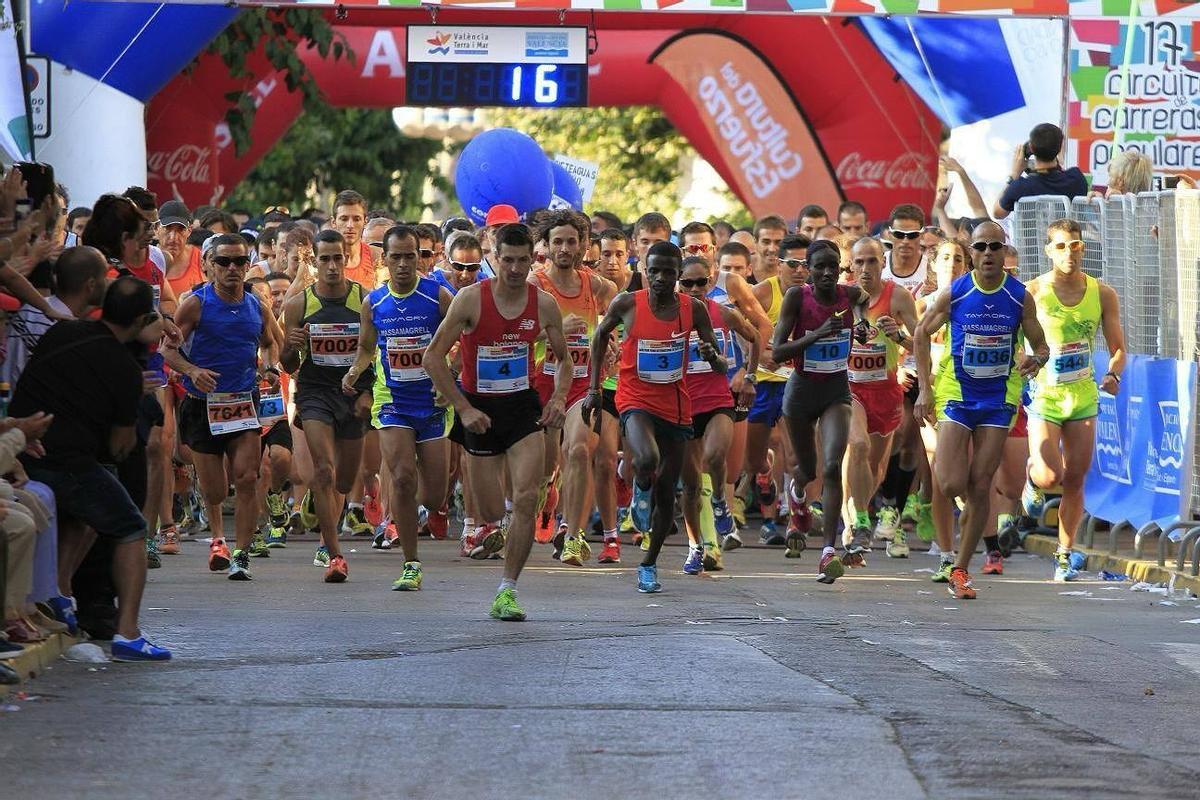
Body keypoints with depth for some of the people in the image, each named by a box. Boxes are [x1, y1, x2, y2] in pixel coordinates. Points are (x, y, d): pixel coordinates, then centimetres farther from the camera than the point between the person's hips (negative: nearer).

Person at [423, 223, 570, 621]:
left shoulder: (544, 305, -3)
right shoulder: (471, 299, -12)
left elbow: (564, 359, 13)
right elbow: (433, 357, -8)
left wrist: (559, 398, -5)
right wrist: (464, 408, -13)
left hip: (524, 408, 1)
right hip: (480, 410, -1)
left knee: (526, 498, -16)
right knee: (492, 511, 4)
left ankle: (507, 593, -9)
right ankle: (487, 530, 43)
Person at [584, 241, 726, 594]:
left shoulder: (694, 309, -4)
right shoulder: (627, 304, -8)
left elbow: (722, 367, 1)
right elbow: (601, 334, 12)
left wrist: (713, 357, -24)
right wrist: (594, 388, 9)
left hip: (675, 406, 3)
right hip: (636, 401, -3)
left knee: (666, 493, 9)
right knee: (647, 460, -33)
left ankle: (649, 564, 28)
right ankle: (641, 491, 4)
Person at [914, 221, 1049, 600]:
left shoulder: (1021, 297, -5)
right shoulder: (954, 293, -7)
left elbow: (1041, 347, 3)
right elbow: (922, 333, 5)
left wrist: (1035, 361, -22)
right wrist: (925, 390, 0)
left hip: (998, 400, 1)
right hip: (956, 395, -1)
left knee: (980, 489, -1)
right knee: (953, 485, -13)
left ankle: (960, 570, 7)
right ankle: (939, 463, 26)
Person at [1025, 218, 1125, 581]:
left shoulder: (1103, 295, 0)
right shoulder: (1032, 292, -9)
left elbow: (1118, 348, 6)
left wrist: (1113, 374, -14)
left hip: (1083, 395, 3)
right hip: (1044, 393, -3)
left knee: (1075, 480, 4)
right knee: (1049, 478, -16)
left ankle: (1065, 555, 16)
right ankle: (1033, 468, 20)